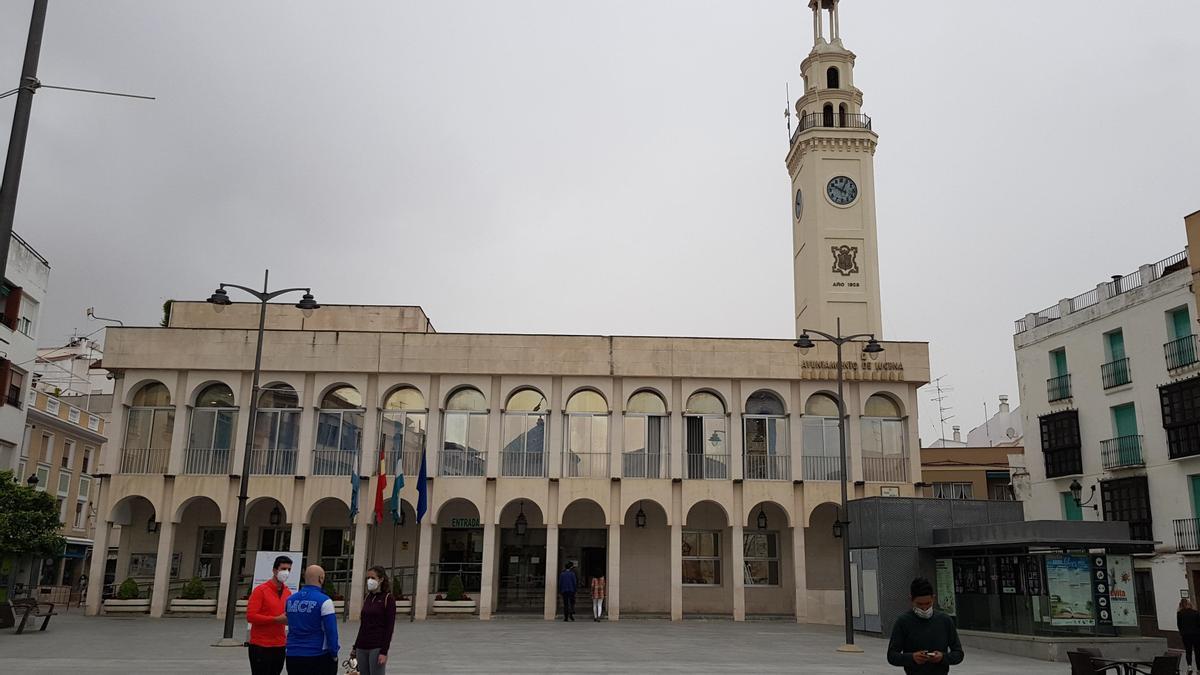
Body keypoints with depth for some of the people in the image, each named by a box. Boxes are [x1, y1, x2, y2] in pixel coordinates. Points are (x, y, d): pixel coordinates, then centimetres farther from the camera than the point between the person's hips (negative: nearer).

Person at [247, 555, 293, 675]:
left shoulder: (288, 592, 9)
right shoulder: (261, 590, -8)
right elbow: (250, 616, -15)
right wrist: (276, 619, -20)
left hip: (280, 646, 6)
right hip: (261, 646, -6)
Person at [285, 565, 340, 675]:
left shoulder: (290, 600, 4)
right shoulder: (324, 601, -14)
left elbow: (291, 626, 12)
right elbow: (331, 631, -14)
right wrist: (334, 653, -4)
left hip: (292, 656, 5)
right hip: (318, 657, -5)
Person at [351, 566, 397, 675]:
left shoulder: (388, 598, -8)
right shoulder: (368, 597, 12)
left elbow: (390, 627, -12)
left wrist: (384, 652, -17)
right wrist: (355, 647, 16)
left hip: (377, 647, -7)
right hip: (362, 647, 7)